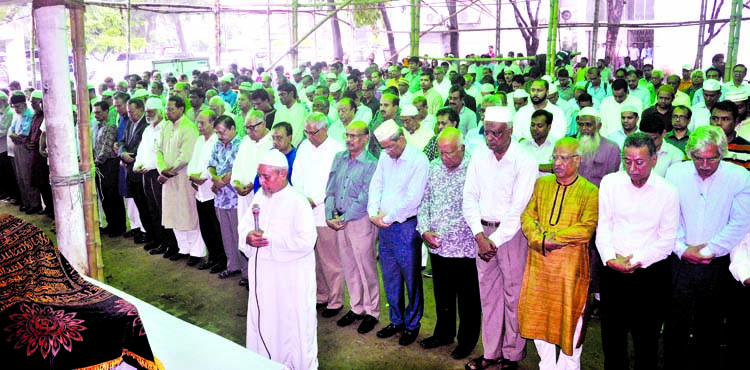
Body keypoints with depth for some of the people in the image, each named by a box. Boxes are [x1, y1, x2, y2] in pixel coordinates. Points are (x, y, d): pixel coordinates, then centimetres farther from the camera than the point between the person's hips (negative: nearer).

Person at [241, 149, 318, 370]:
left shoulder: (298, 203, -17)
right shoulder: (260, 197, 4)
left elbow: (307, 241, -23)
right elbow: (245, 224, 12)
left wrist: (270, 238, -22)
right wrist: (247, 236, -12)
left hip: (290, 276, -6)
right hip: (262, 274, 6)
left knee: (293, 322, 7)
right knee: (263, 318, 17)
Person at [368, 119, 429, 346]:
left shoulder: (418, 160, -13)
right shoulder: (385, 158, 9)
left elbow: (413, 198, -18)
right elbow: (376, 185, 12)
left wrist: (387, 217, -12)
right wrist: (374, 213, -4)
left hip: (406, 226, -6)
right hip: (384, 226, 7)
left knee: (411, 277, 4)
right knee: (390, 276, 14)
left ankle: (412, 324, 18)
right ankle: (396, 320, 29)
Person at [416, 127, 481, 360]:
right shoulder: (434, 167, 5)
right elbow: (424, 200, 10)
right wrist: (424, 230, -1)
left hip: (465, 248, -5)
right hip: (437, 246, 5)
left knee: (468, 299, 11)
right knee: (442, 295, 21)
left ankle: (467, 341, 29)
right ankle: (443, 333, 40)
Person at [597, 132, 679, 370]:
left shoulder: (667, 192, -5)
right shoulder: (610, 183, 0)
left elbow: (667, 239, -5)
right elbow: (603, 226, 1)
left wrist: (637, 261, -13)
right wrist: (610, 258, -12)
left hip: (651, 273, -2)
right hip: (612, 270, 2)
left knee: (646, 338, 9)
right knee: (612, 333, 12)